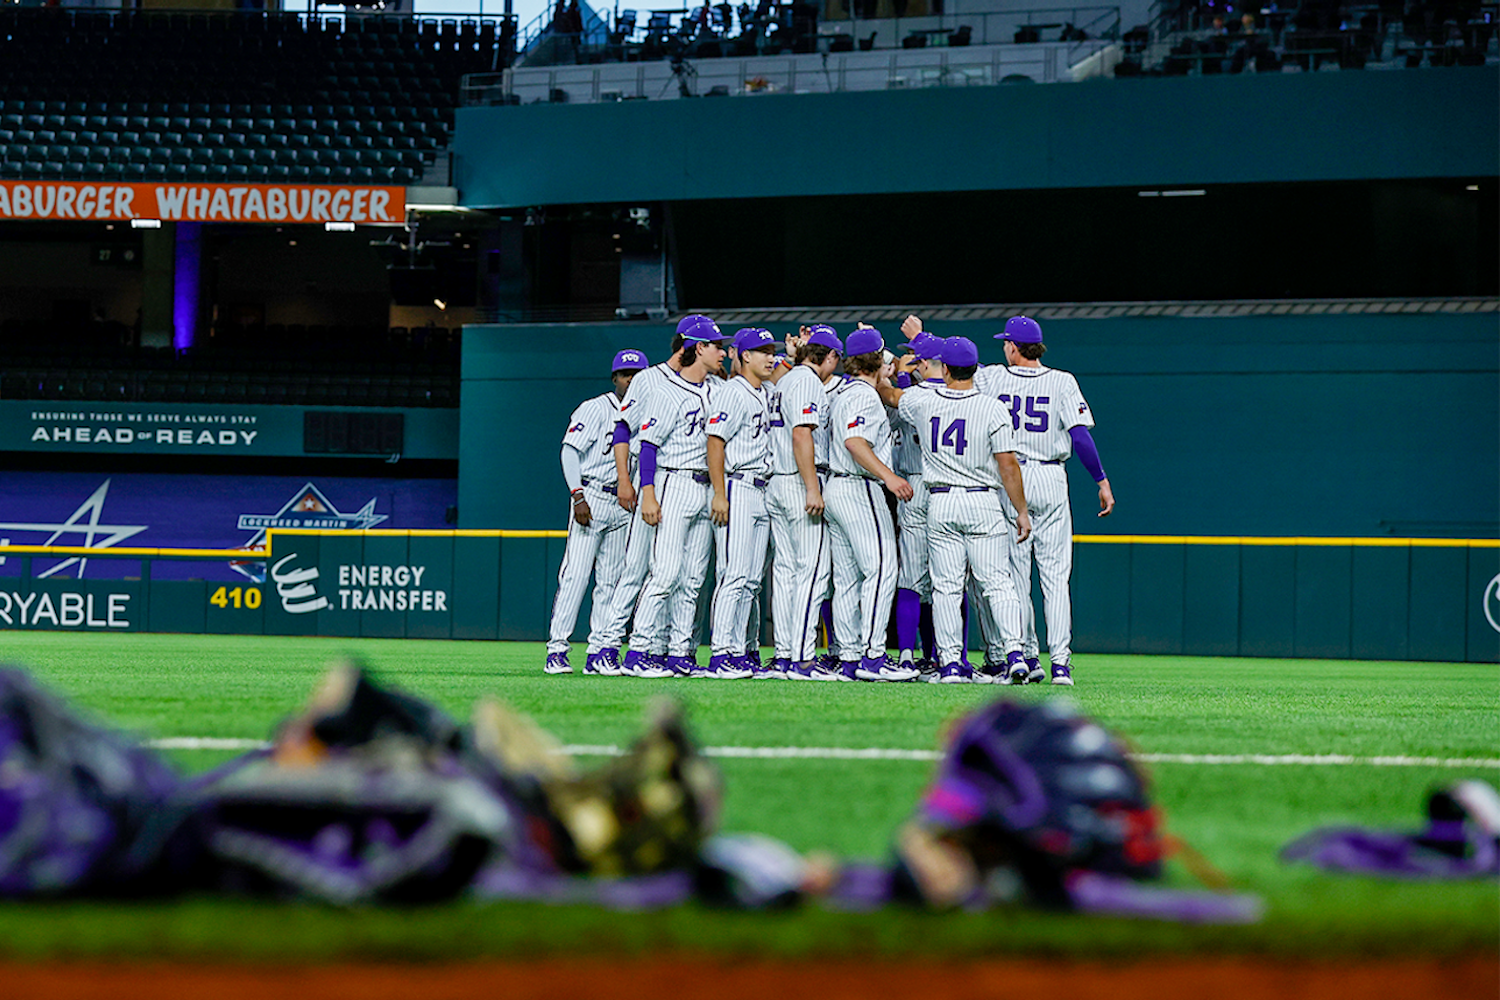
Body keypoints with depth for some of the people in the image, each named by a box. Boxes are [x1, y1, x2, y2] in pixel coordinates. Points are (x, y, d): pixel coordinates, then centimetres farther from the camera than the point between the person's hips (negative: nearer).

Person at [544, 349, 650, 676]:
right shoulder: (596, 409, -5)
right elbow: (570, 450, -11)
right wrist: (578, 496, -19)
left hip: (623, 505, 6)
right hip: (591, 498, -6)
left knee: (610, 581, 5)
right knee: (575, 575, -11)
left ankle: (599, 652, 8)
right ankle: (556, 649, -12)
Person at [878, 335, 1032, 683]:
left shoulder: (924, 402, 1)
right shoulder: (992, 409, -8)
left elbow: (891, 395, 23)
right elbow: (1008, 465, -10)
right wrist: (1021, 511, -3)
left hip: (939, 503, 2)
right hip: (983, 502, -2)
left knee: (946, 587, 5)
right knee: (997, 582, -1)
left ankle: (950, 662, 1)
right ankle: (1014, 652, -13)